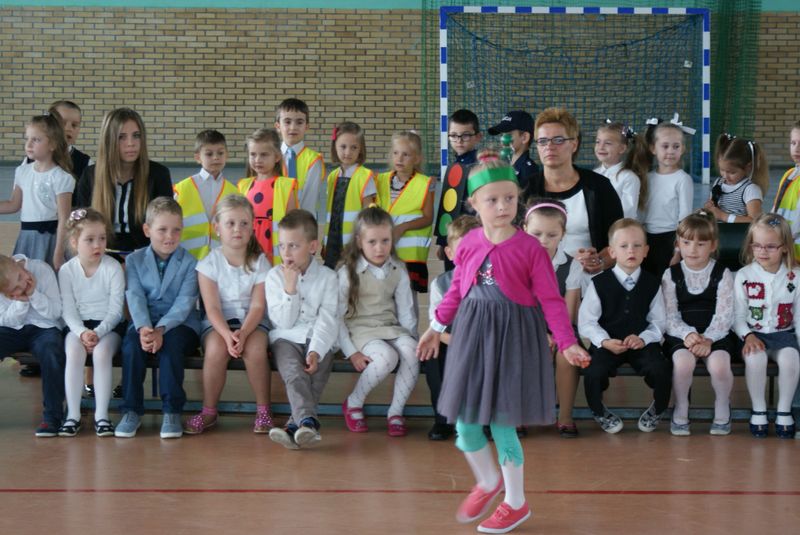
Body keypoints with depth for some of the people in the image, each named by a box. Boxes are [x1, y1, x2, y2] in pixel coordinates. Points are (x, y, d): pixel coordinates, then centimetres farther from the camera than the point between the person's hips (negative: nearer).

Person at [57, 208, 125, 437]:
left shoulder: (113, 268, -7)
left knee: (101, 352, -31)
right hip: (78, 326, 1)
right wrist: (82, 332, -22)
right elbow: (69, 311, -4)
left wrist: (98, 332, -22)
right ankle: (73, 414, -23)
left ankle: (101, 414, -23)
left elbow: (116, 309, -8)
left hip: (109, 325, -1)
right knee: (74, 352, -29)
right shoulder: (67, 270, -2)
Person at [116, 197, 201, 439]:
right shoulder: (134, 260, 7)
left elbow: (184, 303, -11)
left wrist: (161, 329, -26)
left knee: (170, 344, -33)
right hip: (145, 322, 2)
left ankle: (171, 412, -27)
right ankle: (131, 410, -20)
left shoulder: (189, 263, 1)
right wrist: (143, 328, -25)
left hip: (180, 324, -2)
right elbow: (135, 298, -6)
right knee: (131, 344, -29)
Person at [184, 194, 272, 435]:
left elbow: (258, 306, -8)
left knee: (255, 348, -32)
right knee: (216, 348, -33)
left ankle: (263, 410, -15)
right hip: (218, 324, 0)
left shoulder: (259, 262, 1)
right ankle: (208, 412, -17)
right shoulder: (209, 263, -2)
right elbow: (212, 308, -10)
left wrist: (243, 333, -26)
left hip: (251, 322, 0)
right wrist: (228, 335, -27)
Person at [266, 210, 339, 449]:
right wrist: (290, 288, -11)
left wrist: (315, 352, -21)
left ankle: (295, 425, -39)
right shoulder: (275, 276, 7)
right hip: (286, 339, 0)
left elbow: (327, 321, -6)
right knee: (294, 372, -31)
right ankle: (308, 421, -51)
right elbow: (284, 322, -1)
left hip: (319, 340, 0)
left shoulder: (328, 277, 4)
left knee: (317, 368, -30)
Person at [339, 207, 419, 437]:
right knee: (387, 357, -33)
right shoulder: (348, 272, -5)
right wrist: (351, 353, -12)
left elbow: (406, 310, 13)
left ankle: (396, 412, -17)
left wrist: (411, 337, -2)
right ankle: (353, 403, -9)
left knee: (411, 351, -29)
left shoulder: (398, 271, 8)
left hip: (391, 327, 4)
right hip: (360, 329, -4)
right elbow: (337, 316, -5)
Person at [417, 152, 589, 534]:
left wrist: (567, 343, -15)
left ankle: (515, 503, 18)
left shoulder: (530, 248, -10)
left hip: (513, 338, -4)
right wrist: (436, 328, 17)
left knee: (501, 425, 0)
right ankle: (487, 482, 36)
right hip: (472, 335, 4)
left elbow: (551, 300, -9)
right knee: (464, 424, 7)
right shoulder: (468, 245, 1)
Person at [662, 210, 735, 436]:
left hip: (715, 335, 0)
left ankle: (722, 409, -2)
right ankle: (681, 410, -7)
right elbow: (670, 315, -1)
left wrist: (708, 339, -20)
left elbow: (724, 315, -5)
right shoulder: (671, 275, 5)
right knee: (683, 362, -32)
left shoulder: (722, 274, 3)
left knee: (719, 365, -31)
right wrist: (688, 334, -20)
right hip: (681, 335, 0)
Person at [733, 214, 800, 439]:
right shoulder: (744, 276, -1)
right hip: (754, 334, -1)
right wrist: (748, 336, -18)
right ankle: (758, 410, -13)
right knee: (755, 358, -33)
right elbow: (738, 315, 0)